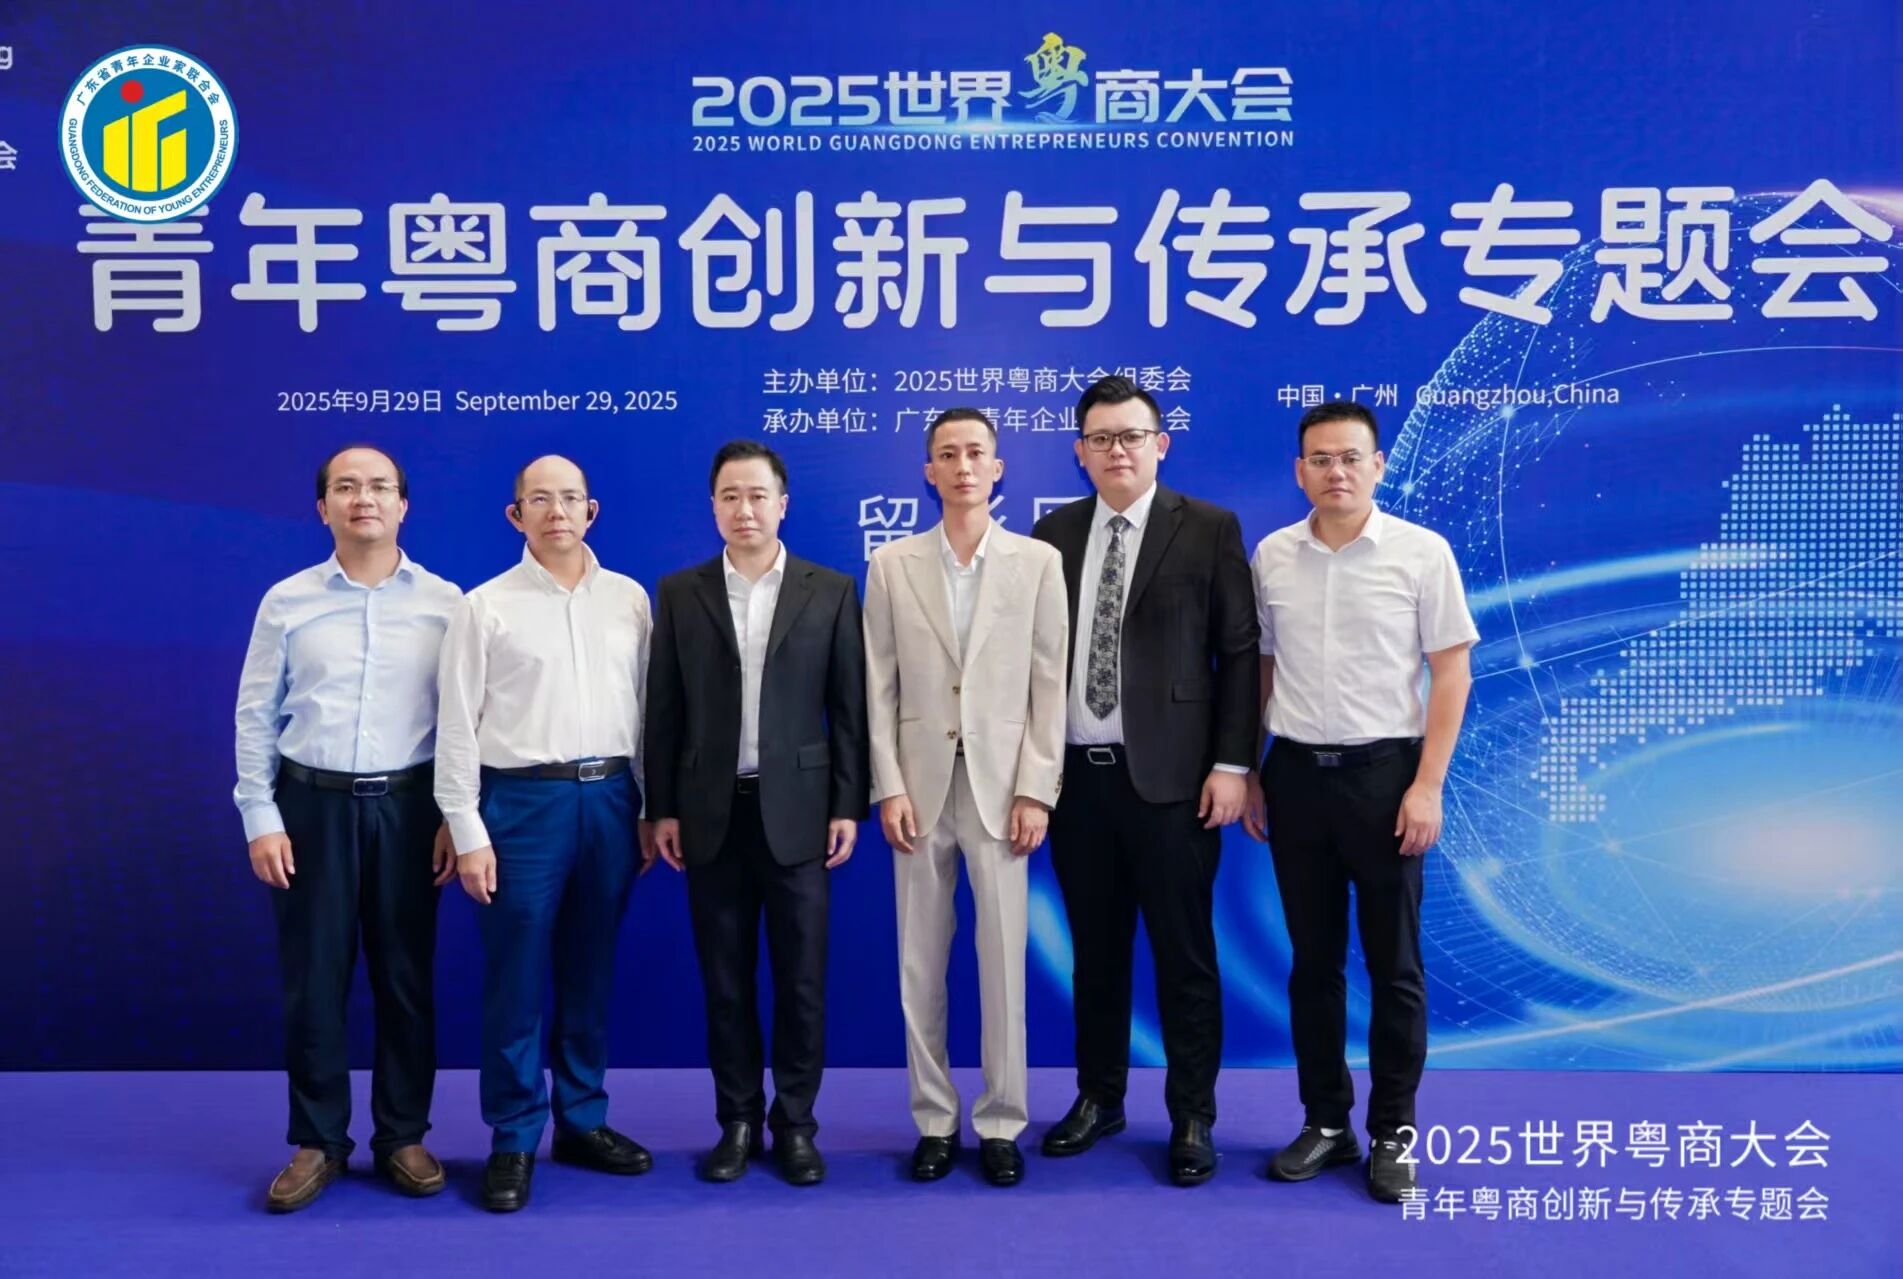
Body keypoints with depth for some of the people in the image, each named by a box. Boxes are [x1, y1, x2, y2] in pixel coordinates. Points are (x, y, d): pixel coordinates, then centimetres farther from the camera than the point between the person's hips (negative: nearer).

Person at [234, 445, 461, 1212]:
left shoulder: (444, 602, 0)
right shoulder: (287, 601, 2)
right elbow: (256, 716, 4)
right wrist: (261, 818, -2)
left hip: (407, 806, 0)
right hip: (311, 805, 1)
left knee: (406, 977, 8)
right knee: (312, 981, 7)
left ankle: (403, 1136, 22)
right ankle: (317, 1143, 22)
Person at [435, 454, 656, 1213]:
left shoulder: (630, 599, 6)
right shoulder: (486, 606, -1)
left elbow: (648, 708, 8)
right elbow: (457, 727, -2)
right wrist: (467, 832, -6)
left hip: (610, 797, 3)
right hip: (523, 799, -3)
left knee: (590, 974, 13)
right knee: (517, 979, 4)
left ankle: (582, 1121, 27)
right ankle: (514, 1139, 18)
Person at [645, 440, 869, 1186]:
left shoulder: (831, 591, 3)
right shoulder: (680, 593, 5)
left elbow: (849, 707, 1)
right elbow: (664, 709, 5)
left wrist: (849, 805, -3)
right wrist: (662, 808, 1)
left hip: (796, 809, -1)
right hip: (711, 812, 1)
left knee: (801, 977, 5)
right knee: (725, 979, 9)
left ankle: (795, 1123, 20)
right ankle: (738, 1121, 22)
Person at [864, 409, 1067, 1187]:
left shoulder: (1039, 562, 2)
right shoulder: (892, 565, 5)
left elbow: (1050, 683, -1)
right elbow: (880, 686, 3)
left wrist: (1036, 790, -7)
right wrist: (888, 787, -4)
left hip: (1001, 784, -1)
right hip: (920, 785, 1)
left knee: (1003, 962, 3)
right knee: (921, 963, 7)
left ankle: (1001, 1124, 17)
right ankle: (934, 1121, 21)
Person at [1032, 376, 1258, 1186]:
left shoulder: (1209, 530, -1)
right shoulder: (1052, 534, 8)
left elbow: (1239, 653, -3)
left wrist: (1231, 764, -9)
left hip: (1168, 776, -3)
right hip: (1075, 774, 3)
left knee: (1183, 954, 5)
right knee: (1095, 951, 14)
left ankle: (1192, 1117, 20)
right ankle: (1099, 1098, 29)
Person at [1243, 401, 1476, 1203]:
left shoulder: (1422, 552, -5)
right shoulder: (1271, 556, 4)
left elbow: (1451, 671, -5)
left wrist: (1428, 785, -11)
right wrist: (1246, 772, 7)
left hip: (1384, 773, -3)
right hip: (1295, 773, 3)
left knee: (1394, 965, 6)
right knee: (1312, 960, 11)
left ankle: (1392, 1134, 20)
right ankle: (1325, 1122, 25)